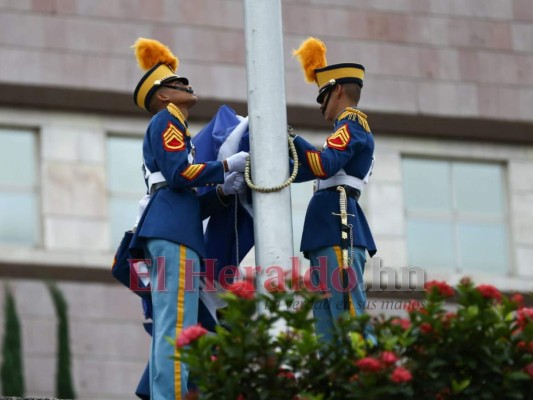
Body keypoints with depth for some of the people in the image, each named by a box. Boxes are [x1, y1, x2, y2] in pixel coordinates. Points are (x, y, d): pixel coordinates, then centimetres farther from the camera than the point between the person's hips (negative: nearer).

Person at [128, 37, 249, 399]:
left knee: (167, 330, 3)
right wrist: (226, 166, -5)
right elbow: (178, 173, -13)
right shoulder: (166, 120, 3)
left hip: (171, 232, 10)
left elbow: (192, 203, 22)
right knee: (177, 328, -17)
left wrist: (223, 191, 5)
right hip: (173, 234, -10)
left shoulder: (173, 128, 30)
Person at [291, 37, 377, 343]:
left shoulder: (352, 124, -2)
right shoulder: (351, 131, 28)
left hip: (338, 229, -10)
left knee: (349, 316, -15)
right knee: (327, 322, 5)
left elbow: (323, 165, -18)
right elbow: (309, 171, 30)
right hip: (330, 233, 10)